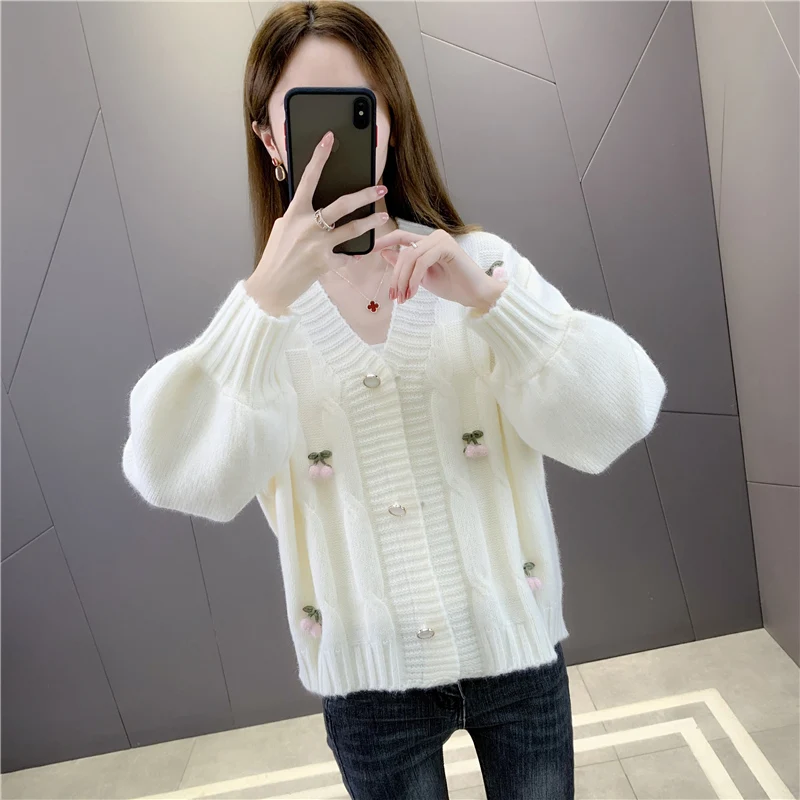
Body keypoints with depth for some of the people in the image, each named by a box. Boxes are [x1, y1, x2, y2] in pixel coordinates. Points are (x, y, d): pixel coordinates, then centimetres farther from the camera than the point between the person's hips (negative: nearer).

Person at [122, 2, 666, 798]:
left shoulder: (479, 262, -5)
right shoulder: (255, 308, -4)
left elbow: (615, 423, -15)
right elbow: (180, 478, -20)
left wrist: (488, 294, -28)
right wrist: (268, 298, -30)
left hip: (514, 644, 1)